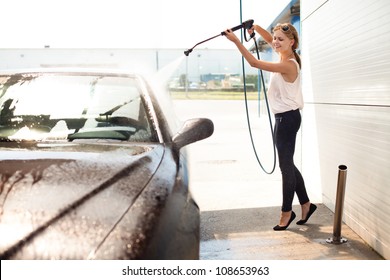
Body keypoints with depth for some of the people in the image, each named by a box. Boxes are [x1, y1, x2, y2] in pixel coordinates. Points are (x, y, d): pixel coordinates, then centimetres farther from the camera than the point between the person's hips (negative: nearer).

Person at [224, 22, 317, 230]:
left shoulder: (288, 65, -20)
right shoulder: (285, 57, 6)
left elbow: (254, 63, -24)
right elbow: (269, 39, 20)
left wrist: (236, 41, -21)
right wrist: (255, 27, 3)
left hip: (287, 118, -10)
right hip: (284, 117, 10)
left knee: (286, 165, 0)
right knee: (287, 164, 16)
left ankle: (287, 211, 14)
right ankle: (306, 204, 28)